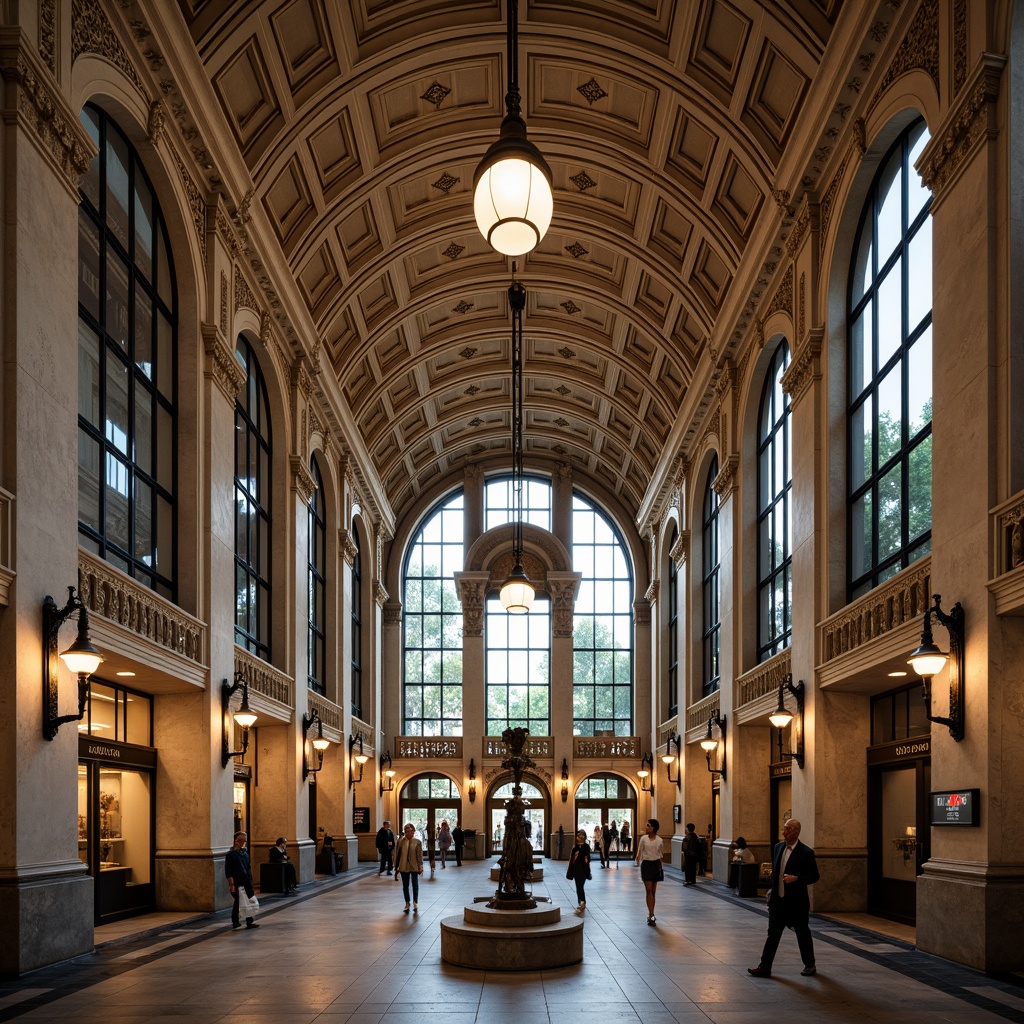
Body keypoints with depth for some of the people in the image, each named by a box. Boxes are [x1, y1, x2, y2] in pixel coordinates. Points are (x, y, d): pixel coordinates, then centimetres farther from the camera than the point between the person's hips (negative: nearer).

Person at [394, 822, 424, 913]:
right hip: (404, 867, 2)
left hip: (414, 867, -1)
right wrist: (396, 867, 3)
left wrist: (420, 866, -10)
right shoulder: (400, 841, -1)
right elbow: (397, 854, 3)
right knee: (405, 886, 10)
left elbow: (420, 855, -4)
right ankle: (407, 904, 22)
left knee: (415, 885, 6)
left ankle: (415, 903, 20)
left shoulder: (417, 842, -4)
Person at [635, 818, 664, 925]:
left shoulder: (659, 840, -1)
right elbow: (639, 852, 1)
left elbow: (661, 854, 8)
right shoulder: (643, 839, -3)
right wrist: (637, 859, -16)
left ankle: (650, 914, 17)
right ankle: (651, 915, -10)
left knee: (653, 891, 8)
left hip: (656, 864, 1)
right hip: (646, 864, -1)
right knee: (649, 890, -7)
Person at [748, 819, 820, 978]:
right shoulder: (778, 847, 6)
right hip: (778, 899, 5)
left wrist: (796, 878, -23)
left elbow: (814, 876, -9)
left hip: (796, 902, -5)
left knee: (803, 934, 10)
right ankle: (765, 967, 4)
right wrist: (772, 889, 13)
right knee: (773, 933, 3)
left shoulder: (806, 852, -12)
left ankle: (810, 965, 26)